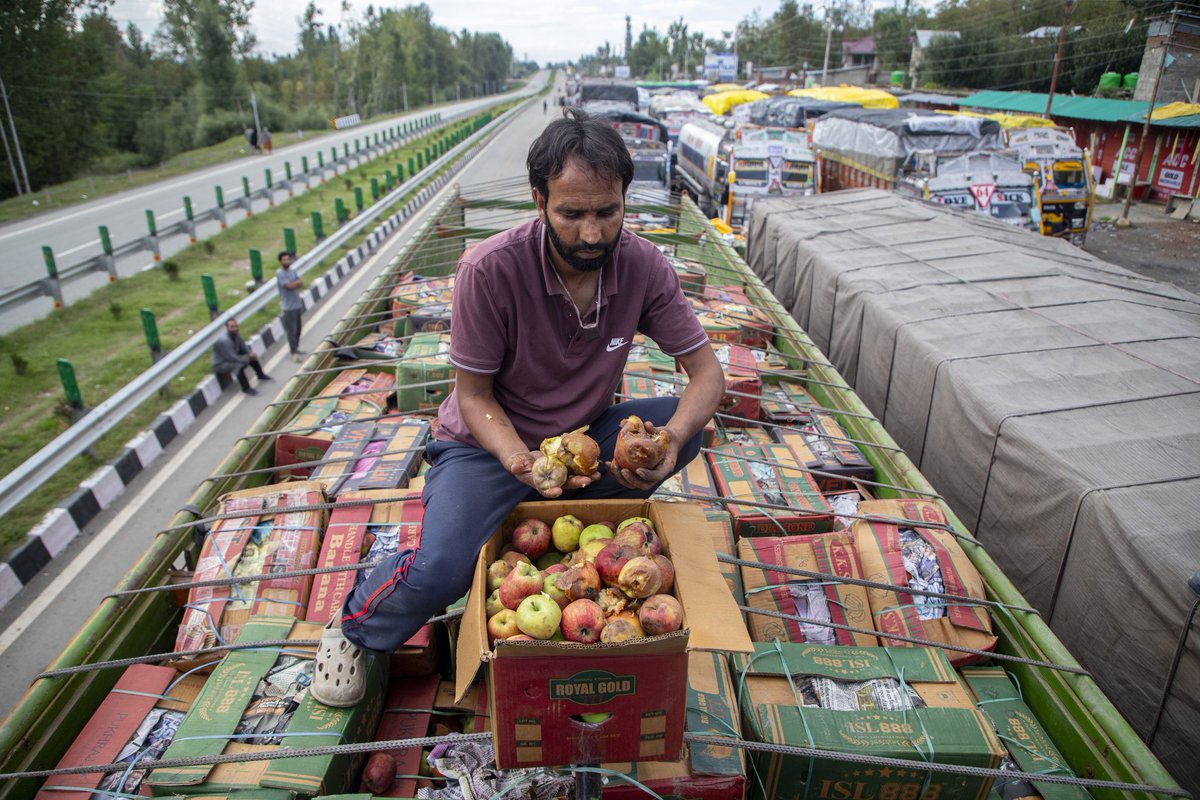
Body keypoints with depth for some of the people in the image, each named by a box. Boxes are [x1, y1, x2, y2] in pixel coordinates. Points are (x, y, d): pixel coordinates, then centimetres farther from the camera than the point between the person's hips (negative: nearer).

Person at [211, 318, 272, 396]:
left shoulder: (236, 335, -7)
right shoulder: (223, 341, -33)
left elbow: (244, 347, 5)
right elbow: (232, 358, -32)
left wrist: (251, 353, -16)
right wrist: (249, 358, -24)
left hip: (231, 358, 9)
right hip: (220, 365, -9)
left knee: (252, 356, 7)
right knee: (238, 366, -35)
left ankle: (261, 376, 24)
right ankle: (246, 388, -19)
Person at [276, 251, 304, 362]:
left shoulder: (292, 271, 9)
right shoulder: (279, 273, -14)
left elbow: (301, 284, 3)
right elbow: (290, 286, -21)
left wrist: (294, 284, -15)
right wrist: (297, 282, -3)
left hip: (297, 304, 7)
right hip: (288, 307, -7)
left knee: (298, 328, 15)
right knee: (291, 330, -4)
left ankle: (296, 348, 29)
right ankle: (294, 352, -1)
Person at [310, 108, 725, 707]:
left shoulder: (643, 266, -15)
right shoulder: (489, 270, -25)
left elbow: (707, 369, -11)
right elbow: (474, 395, -16)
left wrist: (669, 440, -32)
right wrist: (522, 464, -36)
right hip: (490, 440, -4)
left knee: (683, 423, -19)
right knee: (440, 572, -25)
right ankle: (353, 628, 11)